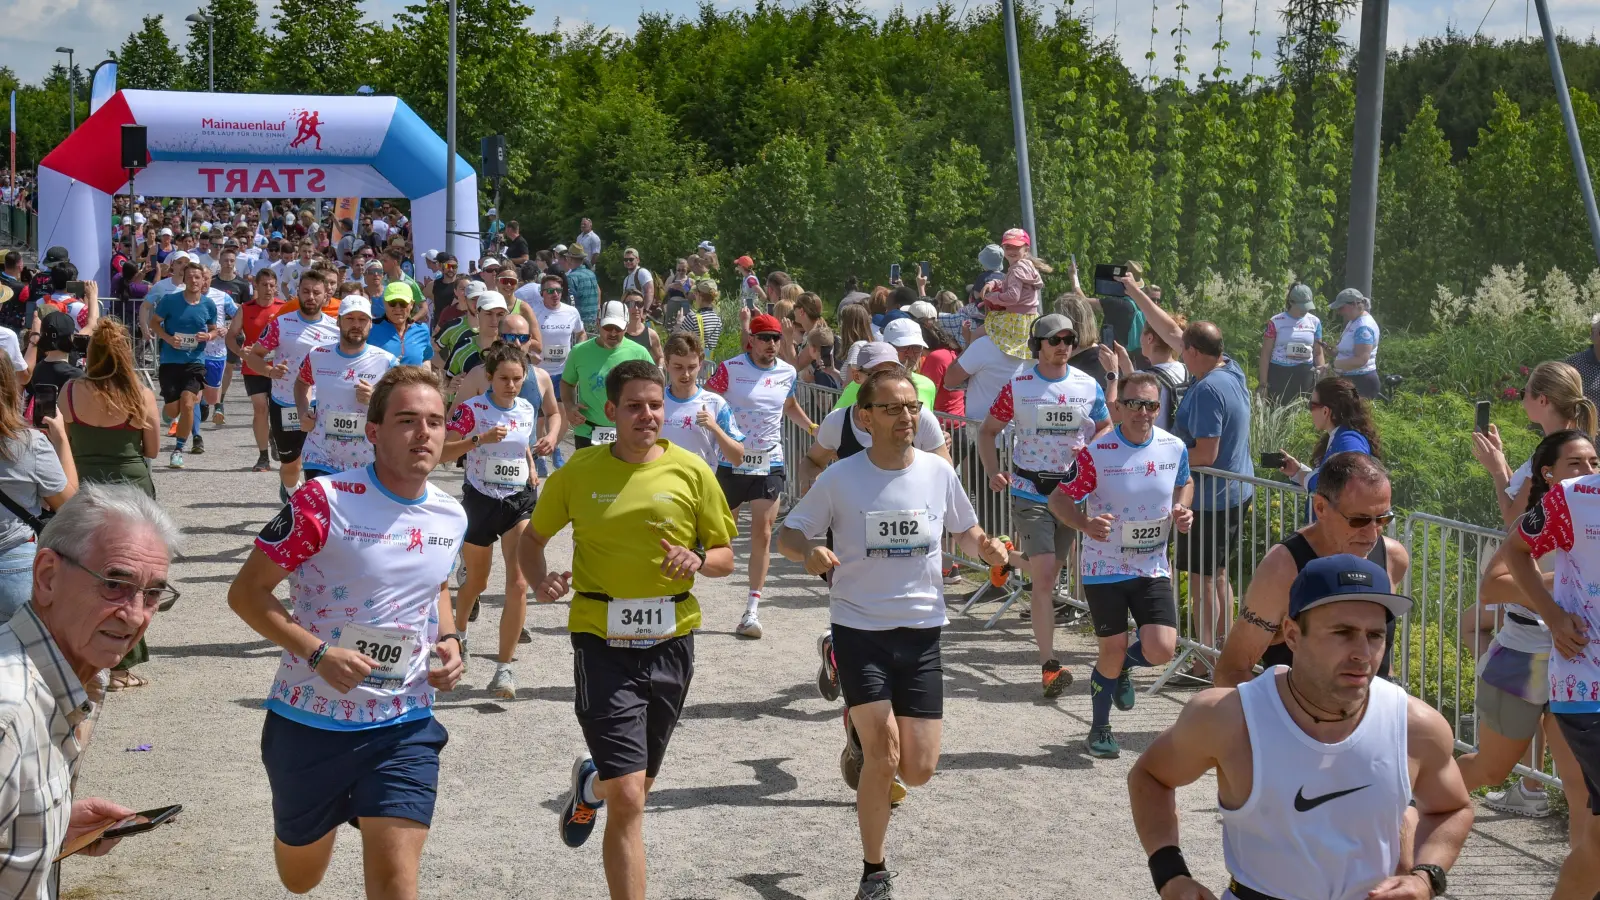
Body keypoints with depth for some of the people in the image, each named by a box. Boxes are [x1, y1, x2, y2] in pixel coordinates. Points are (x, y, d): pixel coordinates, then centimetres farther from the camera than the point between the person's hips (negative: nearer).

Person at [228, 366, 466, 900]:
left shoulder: (451, 517, 0)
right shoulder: (324, 502, -17)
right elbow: (246, 591, -12)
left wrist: (449, 641, 0)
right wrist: (318, 654, -24)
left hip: (404, 724, 3)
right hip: (311, 719, -2)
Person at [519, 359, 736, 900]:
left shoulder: (691, 471, -1)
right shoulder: (579, 471, -2)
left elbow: (725, 557, 6)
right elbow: (533, 537, 11)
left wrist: (697, 560, -17)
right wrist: (540, 582, -10)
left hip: (670, 640, 3)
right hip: (602, 641, -3)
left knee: (637, 787, 20)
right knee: (628, 800, -12)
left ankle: (589, 783, 56)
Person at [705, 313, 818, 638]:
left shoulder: (788, 373, 4)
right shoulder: (731, 368, -9)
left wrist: (813, 428, 12)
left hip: (769, 464, 3)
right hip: (731, 462, -2)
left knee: (762, 535, -4)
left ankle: (752, 611, -1)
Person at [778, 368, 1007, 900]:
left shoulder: (938, 472, 0)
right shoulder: (841, 479, -7)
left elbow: (965, 529, 16)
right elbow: (787, 535, 1)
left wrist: (985, 547, -7)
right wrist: (808, 551, -22)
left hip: (922, 631, 3)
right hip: (859, 630, -3)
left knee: (918, 771, 1)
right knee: (884, 758, -11)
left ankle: (863, 734, 37)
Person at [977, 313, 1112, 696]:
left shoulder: (1088, 386, 5)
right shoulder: (1018, 386, -2)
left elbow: (1107, 426, 17)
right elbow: (988, 431, 5)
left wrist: (1093, 447, -6)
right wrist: (993, 472, -10)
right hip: (1029, 491, -3)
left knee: (1049, 574, 11)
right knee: (1044, 573, -12)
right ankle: (1048, 664, -15)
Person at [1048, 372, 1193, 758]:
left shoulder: (1175, 447, -3)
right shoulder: (1096, 454, -15)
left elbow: (1184, 483, 18)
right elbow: (1058, 499, -8)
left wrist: (1182, 510, -3)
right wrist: (1085, 524, -27)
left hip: (1153, 567, 3)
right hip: (1104, 567, -3)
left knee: (1161, 650, -8)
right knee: (1112, 651, 1)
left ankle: (1122, 668, 29)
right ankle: (1099, 730, 24)